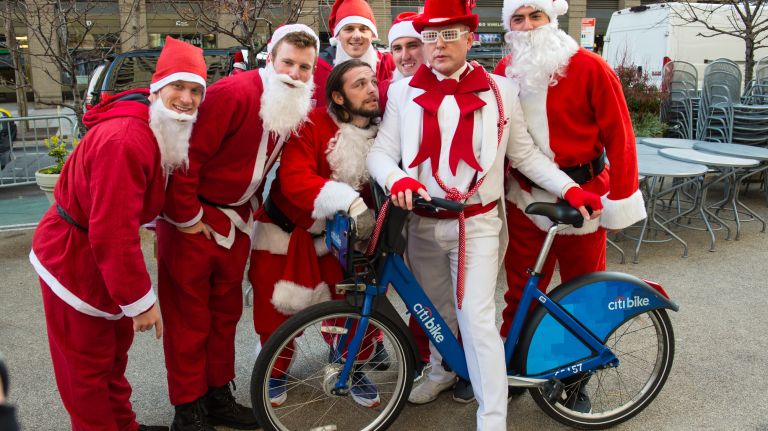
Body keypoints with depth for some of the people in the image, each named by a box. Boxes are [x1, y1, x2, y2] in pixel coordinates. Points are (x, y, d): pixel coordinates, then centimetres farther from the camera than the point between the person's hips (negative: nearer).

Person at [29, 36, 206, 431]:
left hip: (102, 252, 10)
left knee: (115, 348, 23)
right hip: (74, 258, -10)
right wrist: (141, 299, -26)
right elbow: (112, 232, -33)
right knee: (88, 364, 5)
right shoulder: (125, 140, -32)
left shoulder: (164, 131, 0)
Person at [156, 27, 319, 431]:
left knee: (226, 311, 17)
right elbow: (186, 157, -24)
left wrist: (251, 205, 7)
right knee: (189, 317, 5)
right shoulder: (233, 93, -23)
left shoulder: (299, 107, 2)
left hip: (236, 220, 8)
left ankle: (219, 397, 34)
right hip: (193, 221, -7)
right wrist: (189, 218, -18)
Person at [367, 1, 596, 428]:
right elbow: (380, 151, -2)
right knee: (436, 310, 19)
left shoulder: (500, 91, 1)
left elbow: (525, 153, 5)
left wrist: (569, 187, -5)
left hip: (477, 224, -2)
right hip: (422, 224, 3)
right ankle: (444, 370, 46)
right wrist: (397, 178, -24)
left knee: (476, 319, -6)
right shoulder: (404, 92, 3)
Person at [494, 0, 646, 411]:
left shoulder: (589, 67, -8)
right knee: (521, 290, 8)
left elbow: (619, 135, -7)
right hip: (525, 198, 3)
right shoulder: (506, 71, 5)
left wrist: (621, 199, -9)